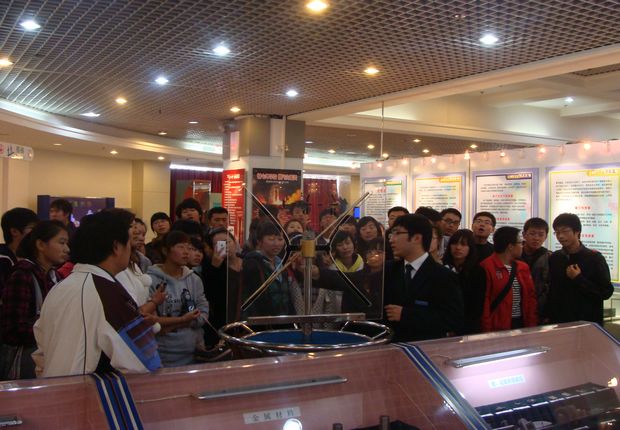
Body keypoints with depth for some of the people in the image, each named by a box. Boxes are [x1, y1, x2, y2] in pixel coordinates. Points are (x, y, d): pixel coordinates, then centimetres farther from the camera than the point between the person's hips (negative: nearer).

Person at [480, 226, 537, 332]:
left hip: (522, 323, 7)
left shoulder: (523, 267, 12)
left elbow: (531, 296, 13)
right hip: (498, 326, -6)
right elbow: (483, 301, -14)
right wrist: (487, 329, -16)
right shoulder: (486, 267, -11)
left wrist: (532, 324, 5)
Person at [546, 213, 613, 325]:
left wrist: (578, 279, -16)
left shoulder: (594, 258, -7)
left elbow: (606, 292, -9)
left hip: (589, 323, -3)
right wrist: (548, 316, 3)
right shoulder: (554, 258, 5)